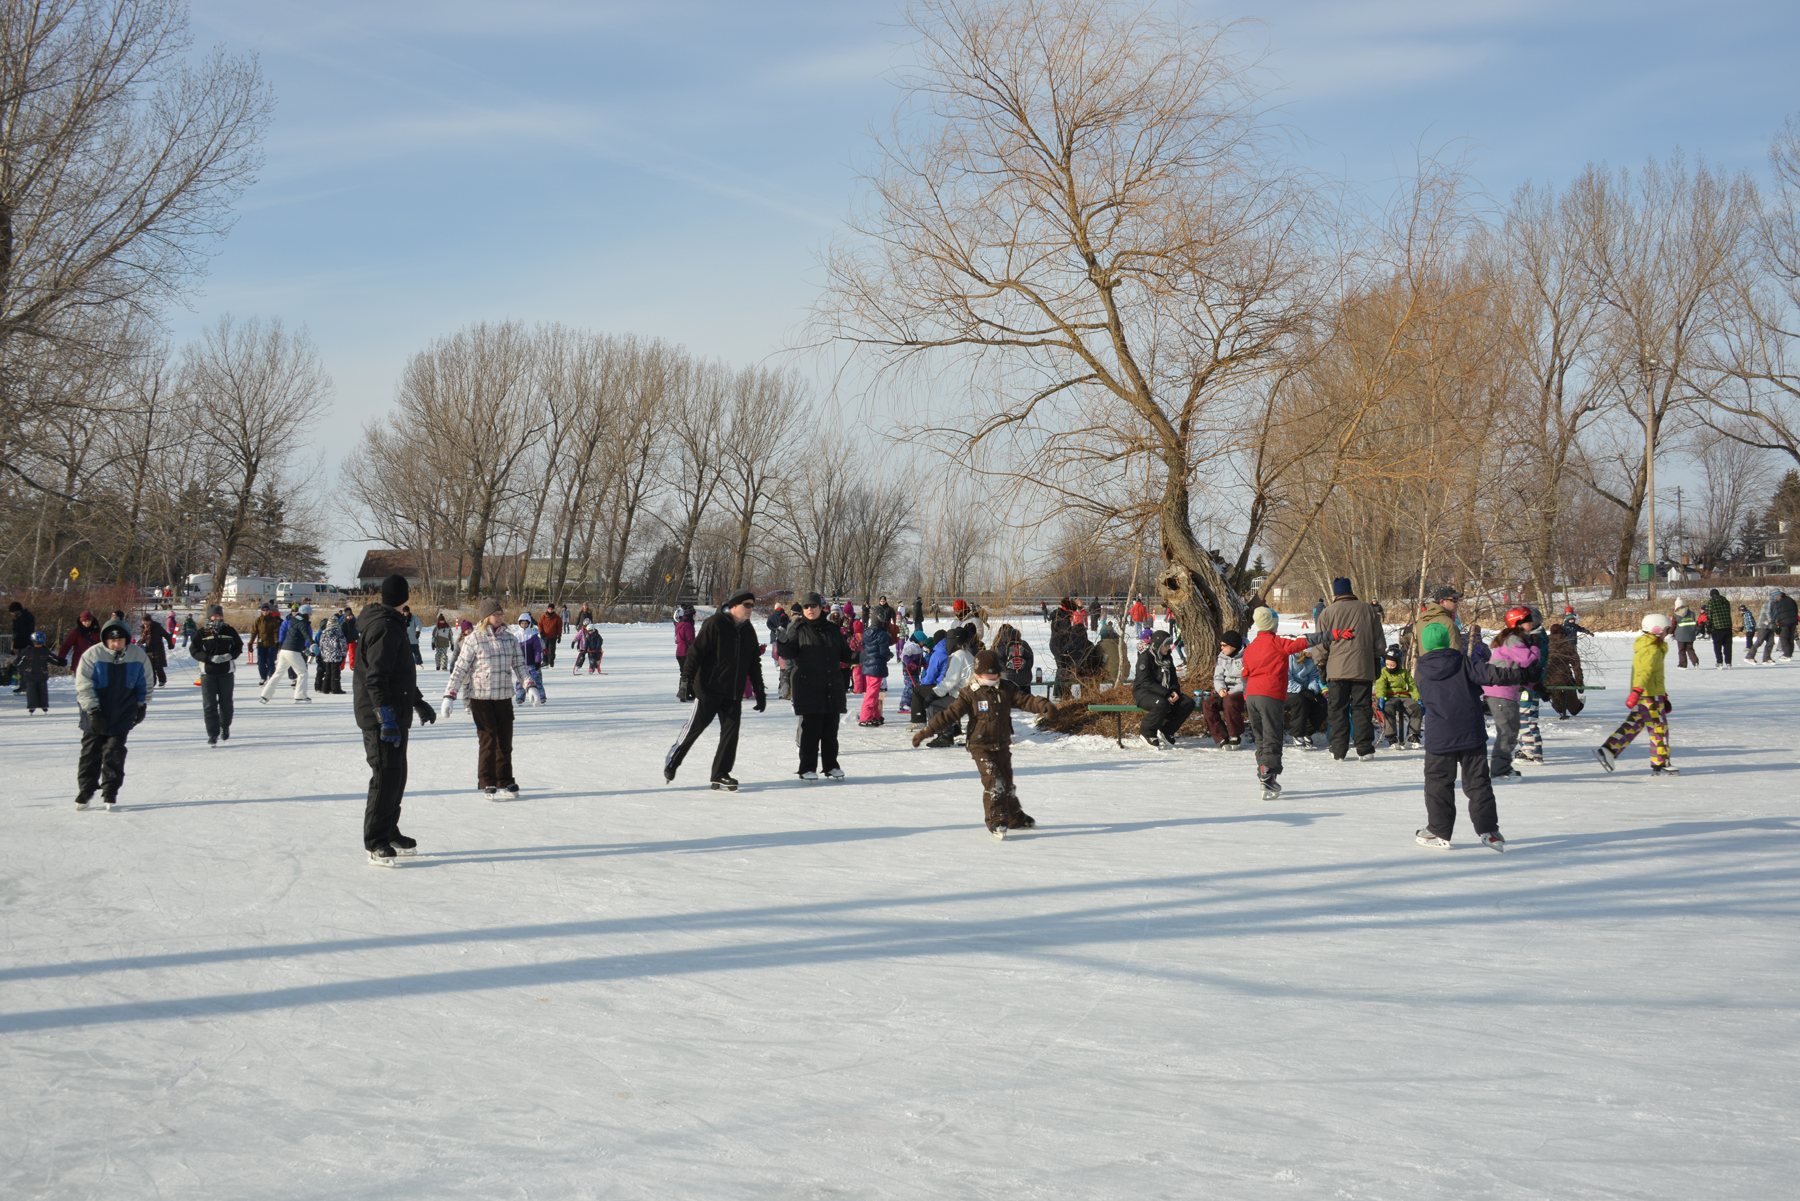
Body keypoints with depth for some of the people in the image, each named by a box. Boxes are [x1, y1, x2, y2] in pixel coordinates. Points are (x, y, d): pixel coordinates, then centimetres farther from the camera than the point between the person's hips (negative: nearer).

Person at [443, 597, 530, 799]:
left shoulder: (509, 638, 6)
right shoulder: (474, 640, -7)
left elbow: (519, 664, 9)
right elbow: (460, 669, -6)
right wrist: (449, 696, -11)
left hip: (504, 697, 4)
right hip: (480, 697, -4)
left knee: (505, 740, 8)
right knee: (488, 740, -2)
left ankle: (505, 781, 20)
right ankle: (488, 784, 9)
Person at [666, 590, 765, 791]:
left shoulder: (748, 630, 11)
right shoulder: (714, 624, -11)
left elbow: (754, 663, 20)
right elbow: (695, 652, -13)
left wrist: (759, 691, 18)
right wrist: (686, 680, -19)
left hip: (733, 694, 6)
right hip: (709, 689, -6)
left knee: (730, 732, 0)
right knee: (694, 727, 2)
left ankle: (720, 775, 7)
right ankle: (672, 760, 23)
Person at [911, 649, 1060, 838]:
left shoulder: (1007, 689, 1)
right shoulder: (970, 694, -12)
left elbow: (1025, 700, -7)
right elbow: (950, 714, -15)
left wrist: (1044, 705, -28)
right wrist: (926, 732, -21)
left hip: (1003, 746, 5)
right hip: (981, 747, -5)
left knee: (1007, 783, 17)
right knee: (994, 782, -17)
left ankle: (1015, 818, 33)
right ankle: (995, 821, -10)